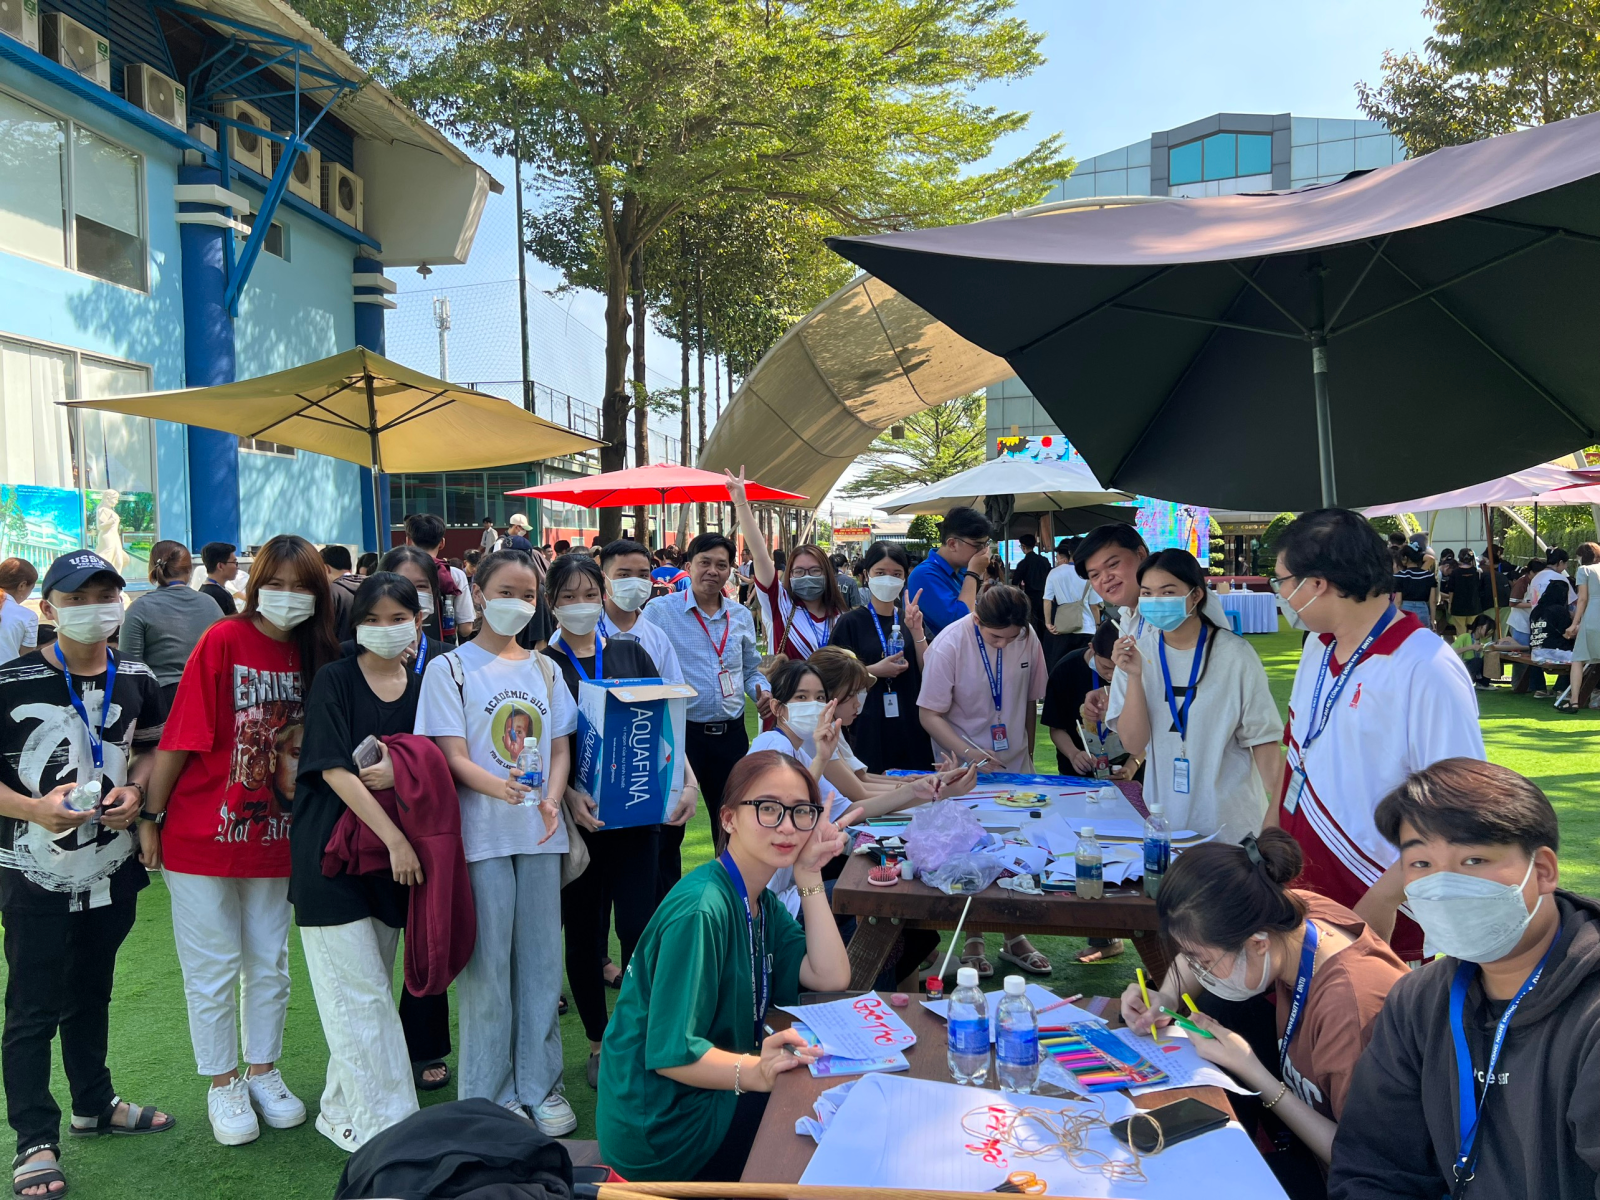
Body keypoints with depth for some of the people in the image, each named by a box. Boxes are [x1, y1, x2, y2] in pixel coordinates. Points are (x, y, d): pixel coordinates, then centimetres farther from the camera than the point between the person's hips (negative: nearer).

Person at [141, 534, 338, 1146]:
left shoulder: (315, 656, 0)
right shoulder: (224, 640, -14)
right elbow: (179, 738, -13)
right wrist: (149, 819, -11)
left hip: (271, 837, 4)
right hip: (202, 836, -4)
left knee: (269, 964, 15)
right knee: (213, 968, 8)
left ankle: (264, 1073, 32)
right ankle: (223, 1085, 26)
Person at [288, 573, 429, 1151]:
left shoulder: (420, 687, 7)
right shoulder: (334, 680, -7)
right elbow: (335, 769, -15)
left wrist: (399, 769, -14)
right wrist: (395, 838, -20)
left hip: (386, 859, 5)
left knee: (370, 989, 12)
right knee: (361, 994, -3)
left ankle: (343, 1109, 27)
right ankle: (386, 1123, 6)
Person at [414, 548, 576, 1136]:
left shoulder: (544, 669, 12)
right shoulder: (449, 668, -1)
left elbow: (559, 748, 12)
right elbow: (453, 756, -9)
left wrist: (551, 800, -8)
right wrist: (499, 786, -29)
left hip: (540, 833, 4)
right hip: (481, 834, -4)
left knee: (541, 959, 9)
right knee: (488, 965, 3)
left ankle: (539, 1084, 23)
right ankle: (490, 1093, 17)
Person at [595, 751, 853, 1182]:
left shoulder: (763, 901, 5)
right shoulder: (701, 910, -24)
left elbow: (830, 978, -5)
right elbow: (669, 1053, -26)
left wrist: (809, 875, -9)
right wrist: (754, 1072, -41)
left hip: (713, 1094, 9)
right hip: (660, 1129, -9)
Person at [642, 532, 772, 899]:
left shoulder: (741, 616, 11)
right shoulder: (660, 611, -3)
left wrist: (763, 690, 1)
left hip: (730, 732, 4)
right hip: (679, 731, -4)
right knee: (669, 826, 4)